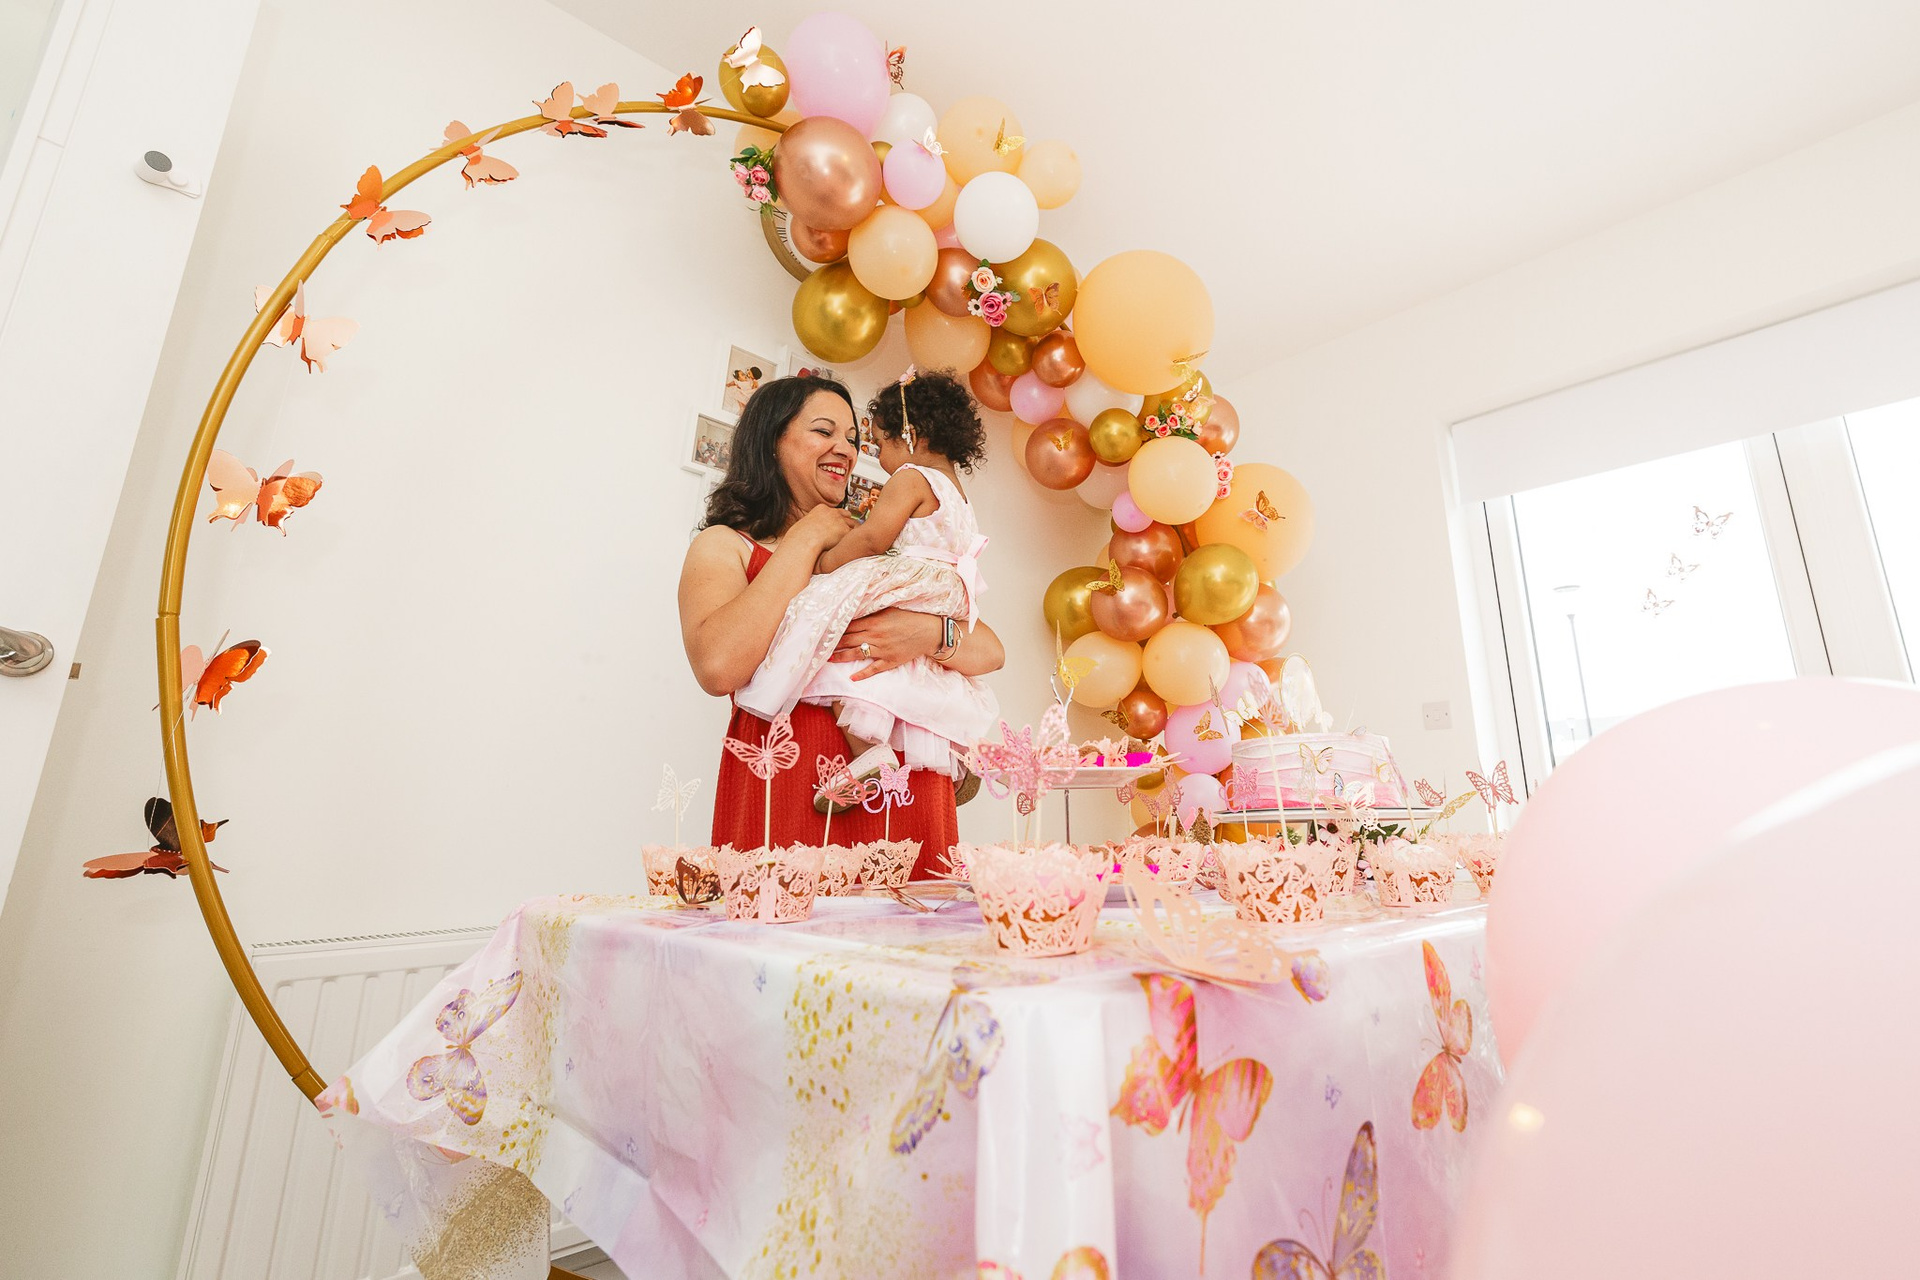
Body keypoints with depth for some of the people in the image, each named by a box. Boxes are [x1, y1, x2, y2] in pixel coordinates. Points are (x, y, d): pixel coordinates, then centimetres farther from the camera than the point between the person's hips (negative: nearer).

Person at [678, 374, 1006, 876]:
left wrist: (930, 635, -14)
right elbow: (717, 668, -17)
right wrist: (805, 539, -7)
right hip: (789, 793, -3)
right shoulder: (725, 546, 6)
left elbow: (991, 652, 9)